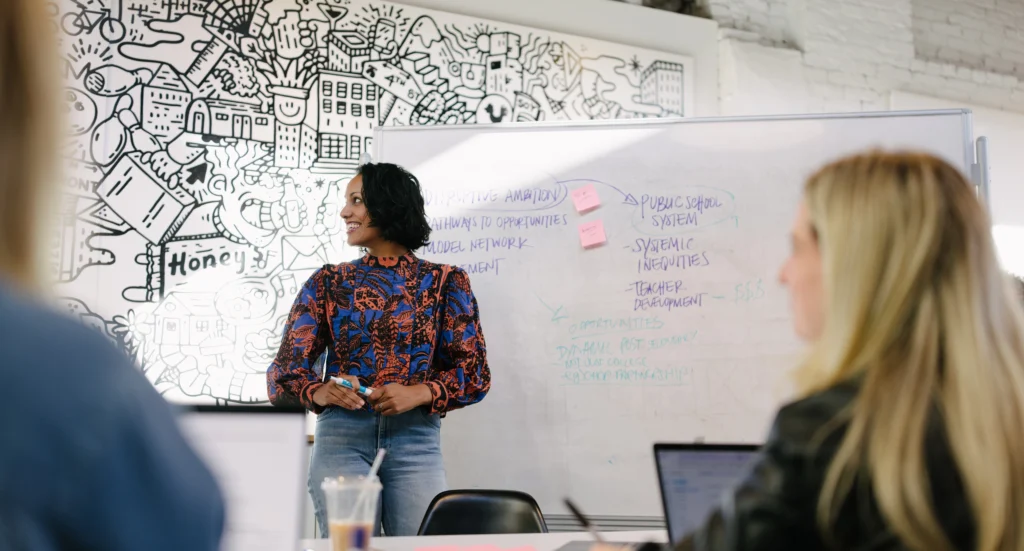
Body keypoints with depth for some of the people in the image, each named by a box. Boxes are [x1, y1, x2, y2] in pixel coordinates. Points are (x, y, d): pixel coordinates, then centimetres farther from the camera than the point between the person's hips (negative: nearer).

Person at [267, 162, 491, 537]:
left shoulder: (445, 282, 7)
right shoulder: (328, 283, 10)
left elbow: (475, 374, 2)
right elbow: (283, 371, 5)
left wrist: (419, 393, -15)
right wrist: (319, 392, -17)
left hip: (416, 440, 0)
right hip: (340, 438, 1)